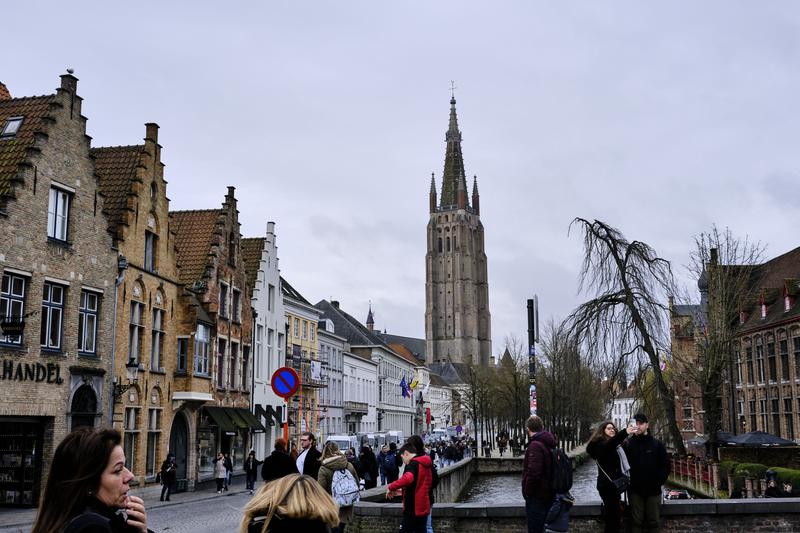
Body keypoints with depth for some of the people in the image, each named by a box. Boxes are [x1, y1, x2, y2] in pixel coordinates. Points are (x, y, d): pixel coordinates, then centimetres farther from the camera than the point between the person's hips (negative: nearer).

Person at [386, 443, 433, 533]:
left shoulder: (413, 464, -15)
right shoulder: (425, 465, 14)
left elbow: (407, 478, -36)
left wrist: (391, 487, -24)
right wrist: (404, 490, 16)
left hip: (413, 508, -8)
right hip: (423, 507, 8)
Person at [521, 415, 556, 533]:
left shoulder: (535, 445, -21)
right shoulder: (548, 444, 10)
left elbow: (533, 472, -30)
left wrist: (527, 491, -16)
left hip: (537, 497, -9)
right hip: (548, 494, 9)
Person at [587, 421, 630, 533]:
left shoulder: (615, 446, 20)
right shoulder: (600, 444, -9)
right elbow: (609, 445, -34)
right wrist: (625, 432, -47)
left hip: (612, 485, 9)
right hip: (607, 485, -9)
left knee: (613, 516, 9)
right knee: (614, 517, -14)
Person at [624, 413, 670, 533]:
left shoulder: (657, 444, 3)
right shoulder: (627, 444, 2)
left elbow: (665, 465, 3)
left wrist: (659, 481, -5)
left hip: (653, 490, 1)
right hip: (635, 490, -1)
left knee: (653, 522, 6)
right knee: (636, 522, 3)